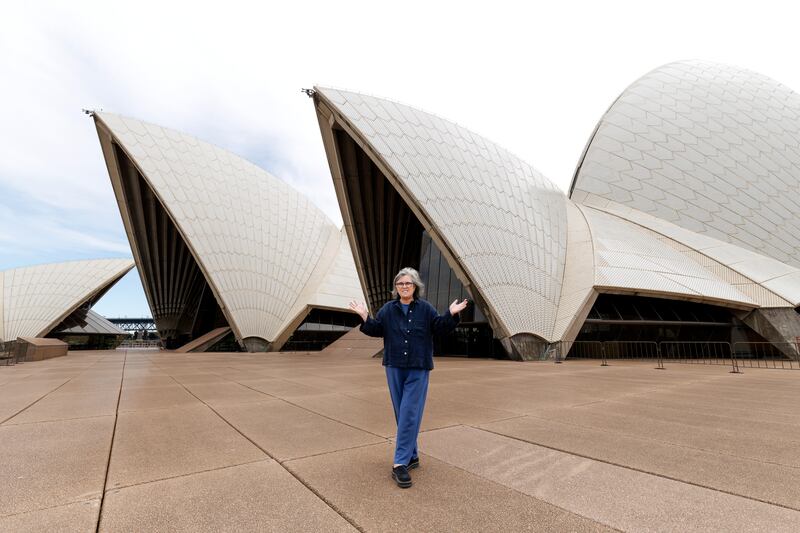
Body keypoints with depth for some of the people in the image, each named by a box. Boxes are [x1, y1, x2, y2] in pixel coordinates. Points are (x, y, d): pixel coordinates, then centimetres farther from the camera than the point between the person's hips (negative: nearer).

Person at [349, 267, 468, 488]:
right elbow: (376, 330, 5)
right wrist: (365, 317, -11)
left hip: (418, 370, -2)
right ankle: (412, 456, 26)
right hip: (394, 368, 3)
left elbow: (440, 328, 0)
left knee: (409, 415, -6)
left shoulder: (425, 309, 0)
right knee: (402, 414, 11)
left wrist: (451, 314, -15)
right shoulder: (388, 309, 5)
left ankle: (400, 464, -2)